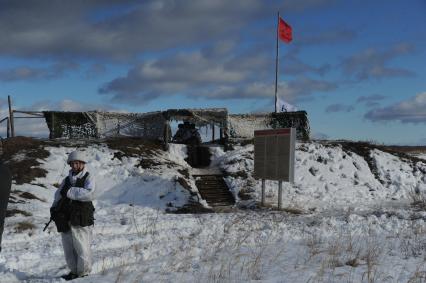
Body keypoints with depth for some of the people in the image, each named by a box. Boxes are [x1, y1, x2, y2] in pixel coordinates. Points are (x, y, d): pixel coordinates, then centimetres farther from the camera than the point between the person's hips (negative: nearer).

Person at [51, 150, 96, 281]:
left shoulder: (88, 178, -3)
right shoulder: (67, 180, 16)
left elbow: (89, 194, -20)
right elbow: (58, 196, 22)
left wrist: (70, 192, -18)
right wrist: (54, 208, 2)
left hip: (82, 222, -6)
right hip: (66, 221, 6)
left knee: (82, 250, -2)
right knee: (68, 250, 13)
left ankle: (84, 274, 12)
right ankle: (74, 271, 28)